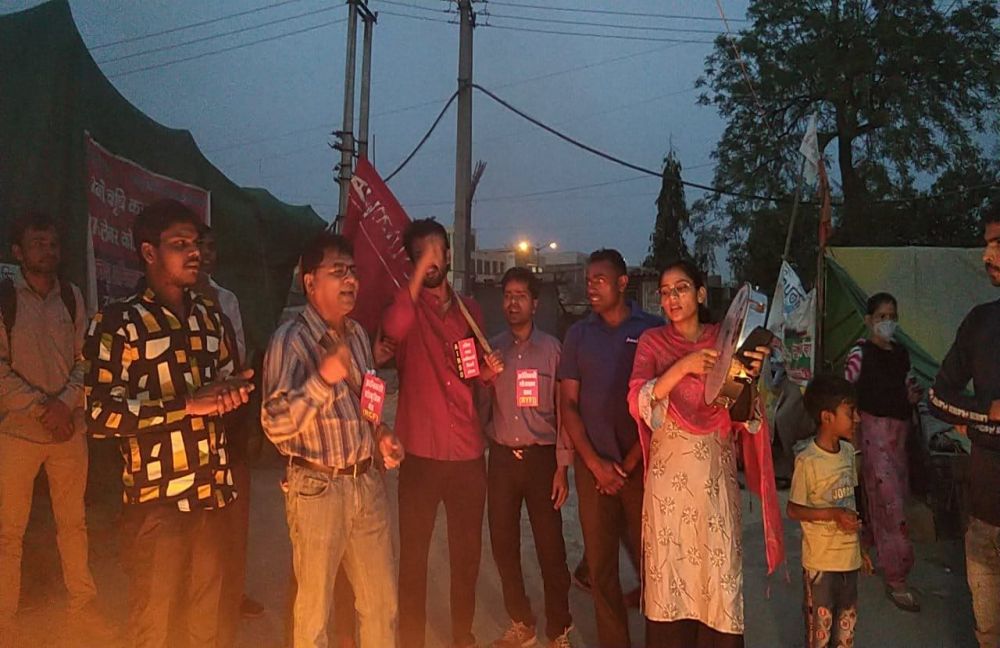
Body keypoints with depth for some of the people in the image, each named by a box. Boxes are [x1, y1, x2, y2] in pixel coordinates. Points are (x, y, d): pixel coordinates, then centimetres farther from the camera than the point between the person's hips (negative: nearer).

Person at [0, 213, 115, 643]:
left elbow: (86, 359, 4)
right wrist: (41, 407, -13)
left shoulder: (72, 296, 6)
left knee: (73, 522, 12)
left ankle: (83, 609, 25)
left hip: (69, 426, 3)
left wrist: (64, 403, -10)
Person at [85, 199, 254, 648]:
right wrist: (186, 405, -19)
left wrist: (232, 392, -1)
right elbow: (99, 414, -15)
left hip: (212, 491, 5)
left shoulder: (211, 318, 11)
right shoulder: (117, 323, -8)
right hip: (156, 498, -5)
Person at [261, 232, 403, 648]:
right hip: (317, 488, -6)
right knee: (314, 607, 12)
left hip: (368, 482, 6)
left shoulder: (357, 334, 7)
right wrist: (325, 377, -33)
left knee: (382, 601, 16)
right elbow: (276, 426, -23)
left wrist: (380, 434, 1)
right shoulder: (290, 340, -15)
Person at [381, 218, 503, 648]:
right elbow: (393, 329, -27)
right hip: (421, 452, -3)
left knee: (467, 551, 14)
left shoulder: (469, 309, 12)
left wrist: (488, 371, 1)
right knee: (413, 553, 4)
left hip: (468, 452, 4)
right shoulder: (407, 305, -1)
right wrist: (420, 271, -24)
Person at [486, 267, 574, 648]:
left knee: (550, 548, 1)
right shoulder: (491, 349, 6)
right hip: (501, 457, 3)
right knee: (503, 545, 10)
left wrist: (563, 466, -5)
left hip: (541, 457, -3)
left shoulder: (552, 349, -1)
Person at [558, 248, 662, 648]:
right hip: (594, 467, 2)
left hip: (642, 465, -2)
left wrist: (631, 461, -5)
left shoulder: (652, 330, 0)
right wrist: (595, 462, -4)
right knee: (600, 563, 7)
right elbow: (568, 404, 5)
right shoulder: (578, 334, 8)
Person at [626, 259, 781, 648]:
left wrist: (747, 378, -16)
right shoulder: (652, 342, 3)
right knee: (669, 570, 3)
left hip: (716, 474, 1)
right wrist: (682, 367, -22)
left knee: (719, 571, 3)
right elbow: (638, 403, -12)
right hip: (669, 474, -1)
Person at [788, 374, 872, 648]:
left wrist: (861, 548, 16)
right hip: (821, 561, -7)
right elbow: (793, 510, -15)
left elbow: (850, 501, 12)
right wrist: (833, 514, -24)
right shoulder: (807, 461, -20)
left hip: (849, 556, 7)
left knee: (847, 625, 19)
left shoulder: (848, 451, 3)